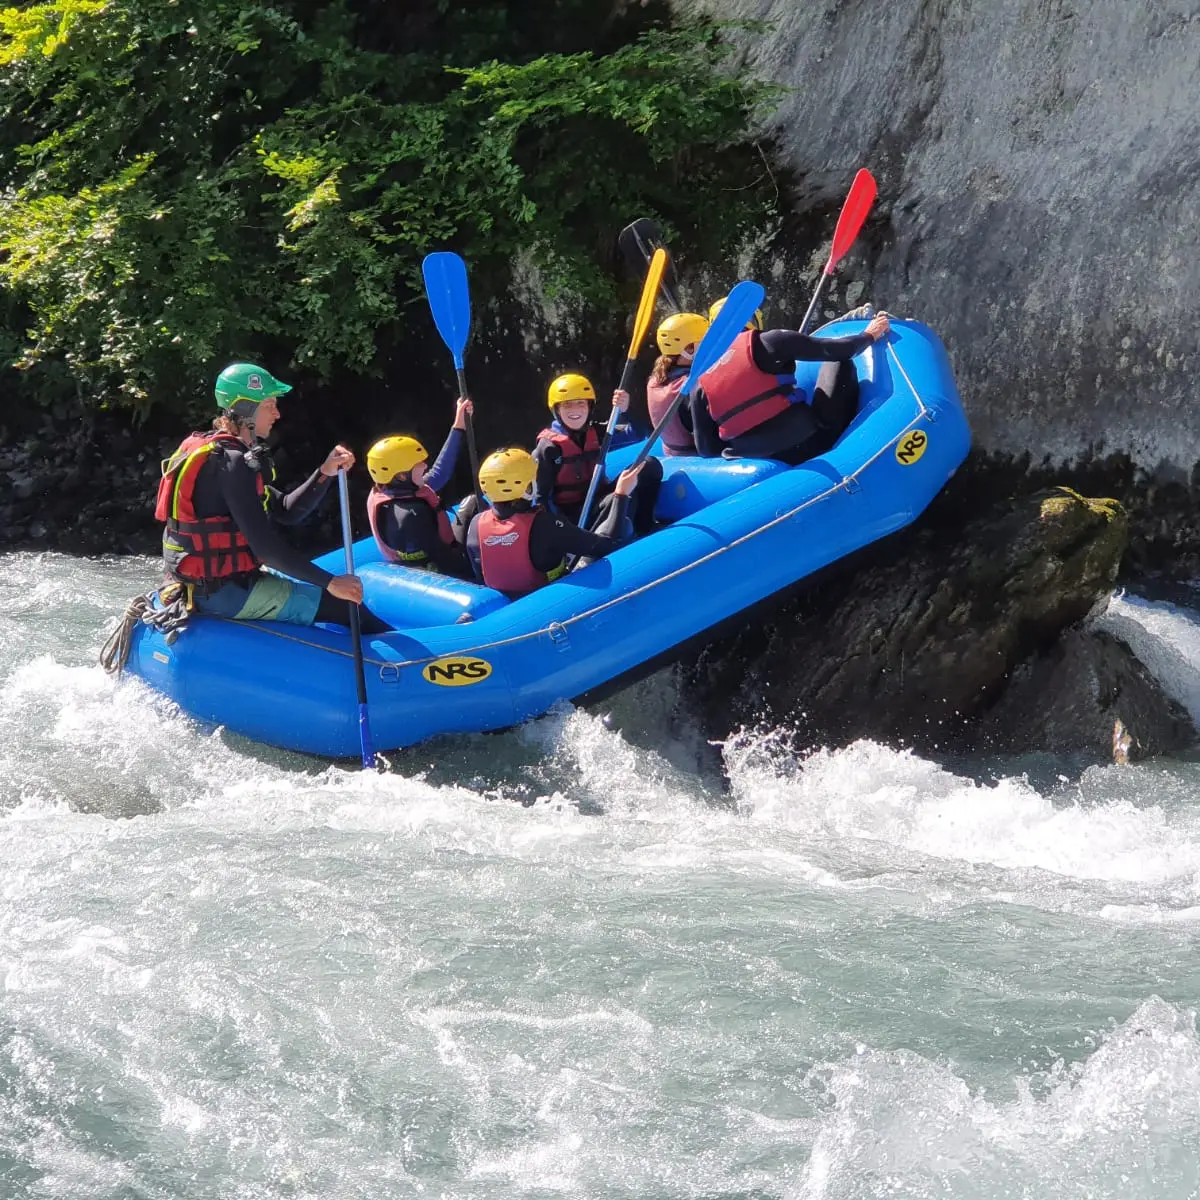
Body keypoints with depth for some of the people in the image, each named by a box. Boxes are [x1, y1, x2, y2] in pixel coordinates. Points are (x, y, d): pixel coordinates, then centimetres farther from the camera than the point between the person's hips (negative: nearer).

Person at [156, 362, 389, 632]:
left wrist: (326, 472, -4)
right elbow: (265, 546, -25)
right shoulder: (231, 463, -20)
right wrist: (330, 582, -21)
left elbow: (286, 511, 11)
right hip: (227, 593, -11)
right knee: (345, 605, -7)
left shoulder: (215, 453, 12)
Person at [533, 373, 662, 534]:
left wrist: (625, 410, -24)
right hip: (572, 514, -7)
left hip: (599, 500, 7)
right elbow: (541, 498, -10)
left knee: (650, 466, -10)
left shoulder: (596, 433, 6)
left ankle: (643, 530, -10)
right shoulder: (548, 446, -9)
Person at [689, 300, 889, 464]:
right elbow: (834, 350, -3)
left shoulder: (700, 383, 8)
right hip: (812, 446, -5)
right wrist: (869, 336, 16)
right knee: (839, 364, 16)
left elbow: (707, 449, 8)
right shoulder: (764, 343, -4)